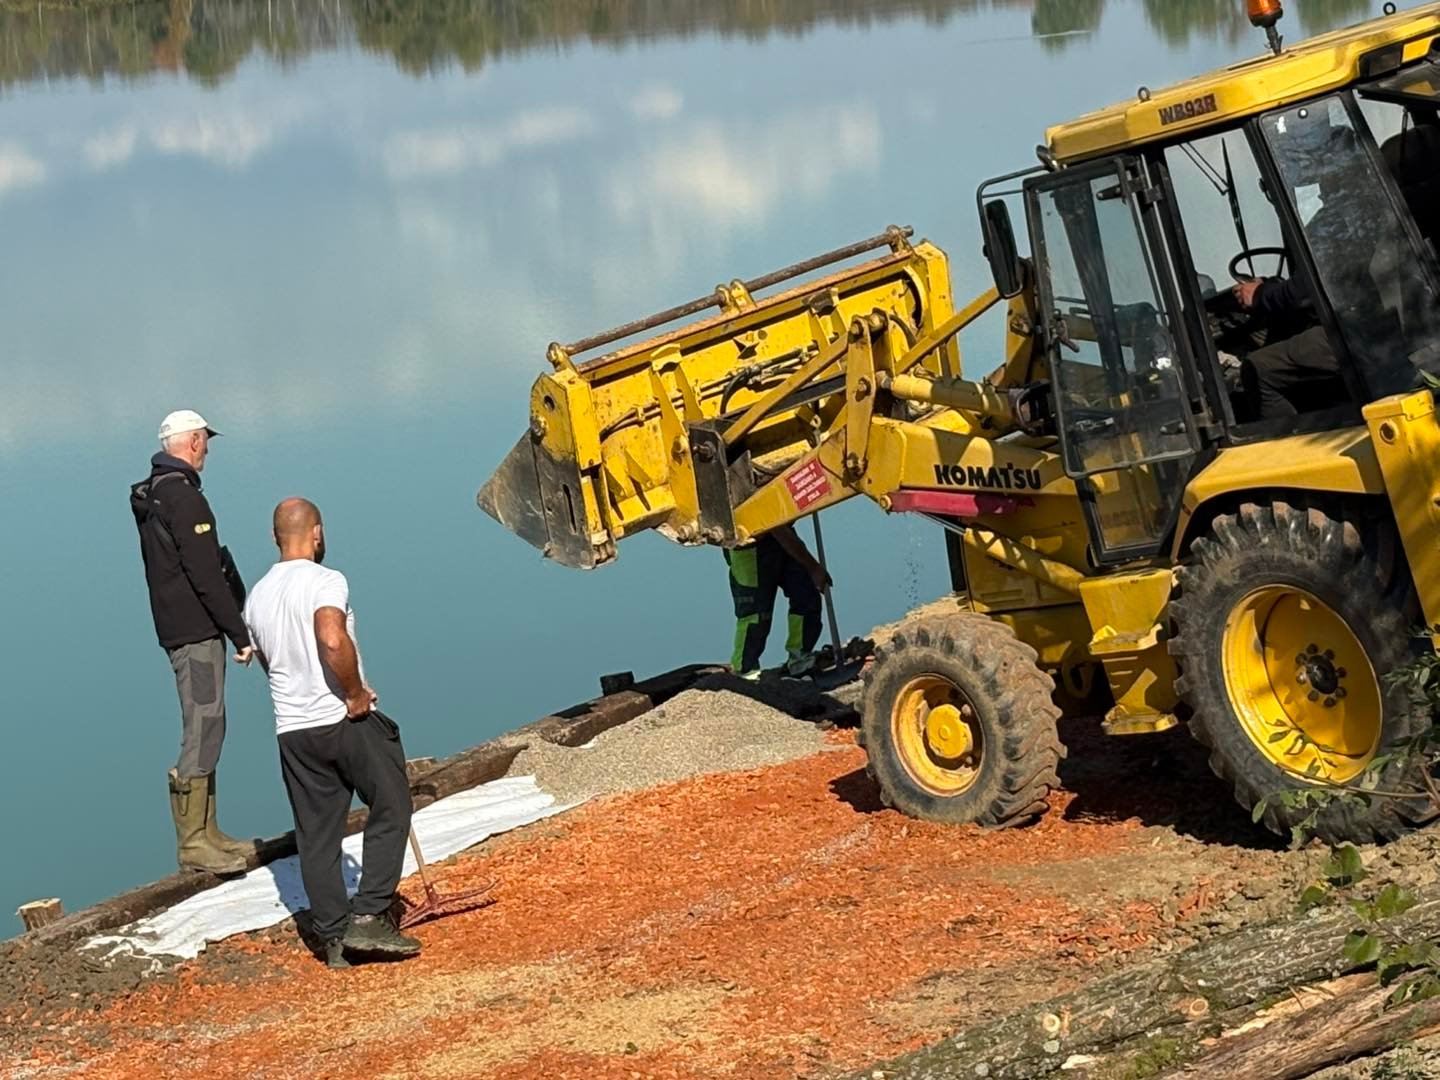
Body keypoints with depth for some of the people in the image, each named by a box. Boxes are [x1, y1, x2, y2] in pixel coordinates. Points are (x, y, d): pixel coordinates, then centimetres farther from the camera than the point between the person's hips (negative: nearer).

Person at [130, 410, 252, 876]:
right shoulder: (183, 498, -16)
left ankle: (206, 833, 20)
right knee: (203, 730, -9)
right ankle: (192, 843, -8)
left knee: (206, 729, 15)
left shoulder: (151, 496, 15)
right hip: (196, 631, -10)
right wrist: (239, 632, -15)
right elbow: (205, 576, -20)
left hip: (178, 628, 10)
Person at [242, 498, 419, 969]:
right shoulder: (325, 581, -12)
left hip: (293, 730, 6)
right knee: (390, 811, 6)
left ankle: (333, 937, 11)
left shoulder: (257, 596, 10)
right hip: (347, 720, -6)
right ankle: (369, 917, -2)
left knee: (316, 835, 9)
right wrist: (356, 694, -17)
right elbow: (333, 640, -29)